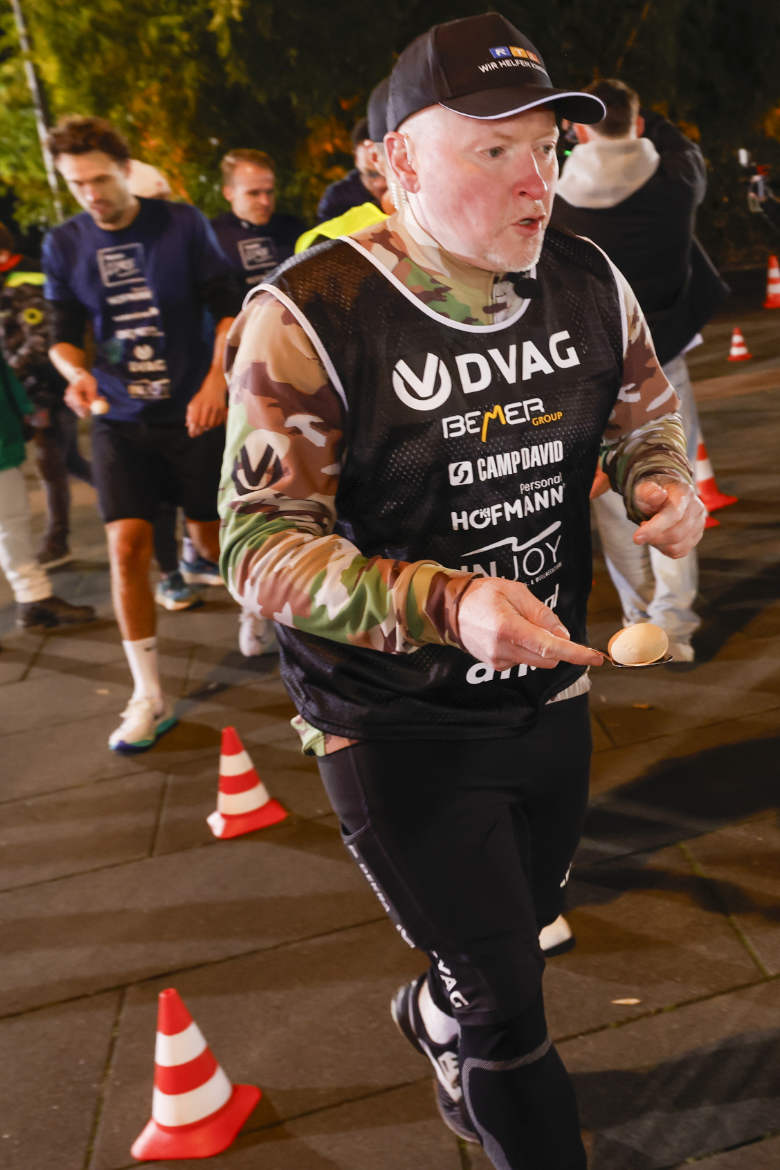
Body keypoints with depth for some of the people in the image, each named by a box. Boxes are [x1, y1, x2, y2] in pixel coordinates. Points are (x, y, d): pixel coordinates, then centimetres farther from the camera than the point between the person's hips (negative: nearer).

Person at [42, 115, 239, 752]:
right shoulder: (64, 244, 2)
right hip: (120, 420, 2)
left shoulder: (183, 223, -3)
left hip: (193, 411, -1)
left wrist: (215, 383, -12)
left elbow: (227, 307, -1)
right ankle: (149, 697, 4)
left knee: (212, 536, 6)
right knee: (127, 546, -7)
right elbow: (63, 335, 5)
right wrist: (76, 373, -17)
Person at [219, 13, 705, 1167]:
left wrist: (663, 481, -11)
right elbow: (263, 549, -22)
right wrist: (450, 603, -36)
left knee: (522, 929, 29)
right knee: (508, 1001, 5)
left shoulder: (588, 283, -4)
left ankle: (436, 1020, 64)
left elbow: (648, 413, 13)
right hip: (395, 725, -6)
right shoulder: (309, 316, -20)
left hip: (550, 695, 6)